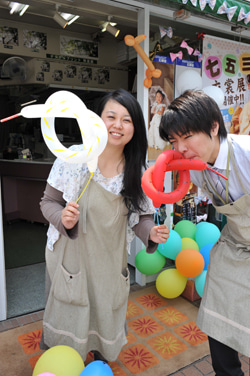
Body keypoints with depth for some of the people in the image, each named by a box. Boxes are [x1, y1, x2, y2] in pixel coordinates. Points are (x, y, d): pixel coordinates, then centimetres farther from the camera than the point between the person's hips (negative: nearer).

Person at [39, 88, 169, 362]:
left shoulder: (137, 170, -7)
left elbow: (140, 216, 1)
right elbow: (48, 202, -6)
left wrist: (151, 232, -20)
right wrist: (63, 218, -26)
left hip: (111, 260, 3)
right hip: (71, 257, -2)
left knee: (105, 316, 20)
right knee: (68, 318, 14)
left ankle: (100, 356, 55)